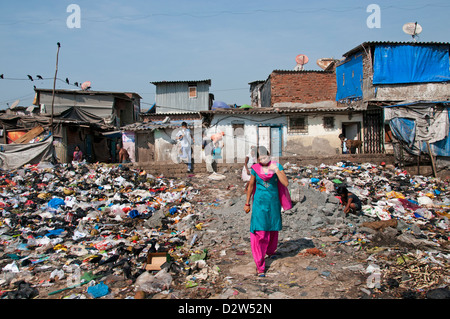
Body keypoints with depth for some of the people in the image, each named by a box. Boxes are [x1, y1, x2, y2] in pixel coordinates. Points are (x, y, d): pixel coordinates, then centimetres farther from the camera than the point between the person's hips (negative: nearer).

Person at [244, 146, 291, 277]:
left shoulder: (277, 166, -5)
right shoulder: (255, 169, -3)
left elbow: (286, 183, -16)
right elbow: (250, 186, 9)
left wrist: (276, 170, -25)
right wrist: (247, 203, 14)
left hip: (274, 203, 1)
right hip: (259, 203, -1)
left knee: (273, 230, 17)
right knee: (259, 233, -8)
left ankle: (270, 251, 49)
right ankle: (260, 266, -1)